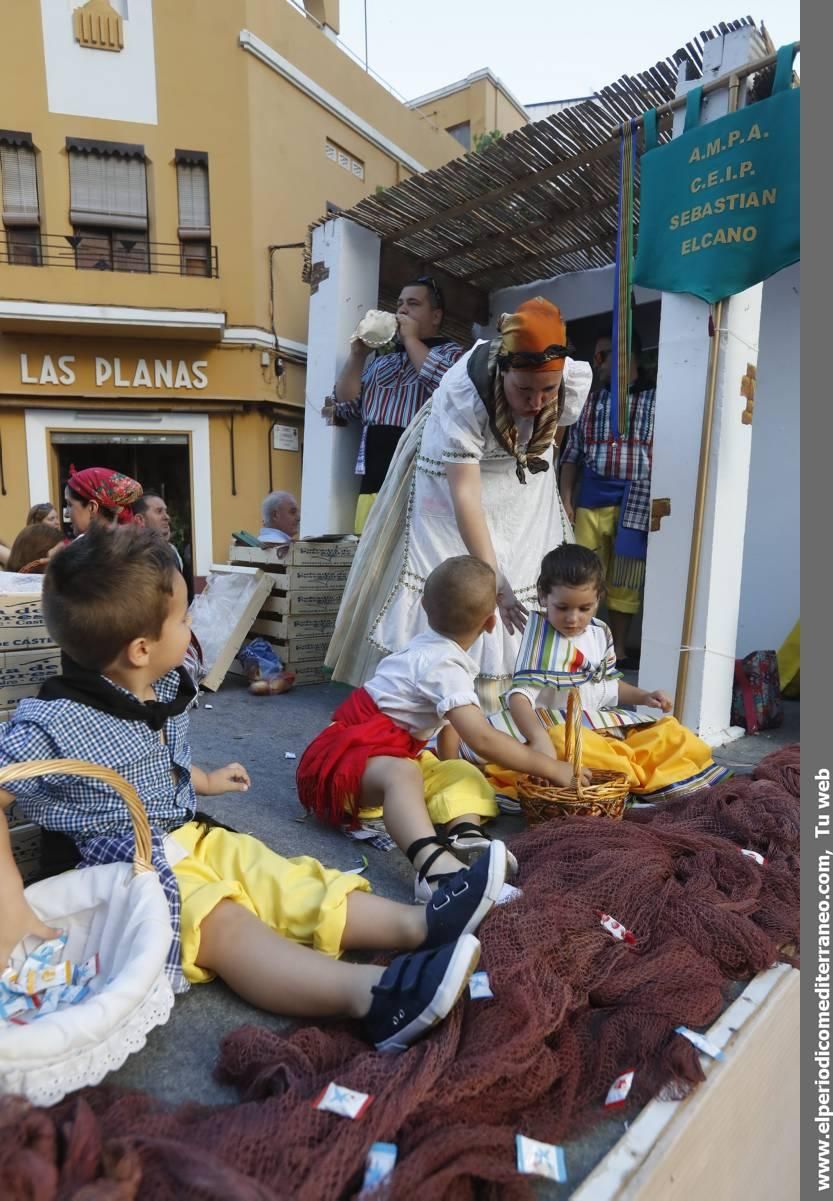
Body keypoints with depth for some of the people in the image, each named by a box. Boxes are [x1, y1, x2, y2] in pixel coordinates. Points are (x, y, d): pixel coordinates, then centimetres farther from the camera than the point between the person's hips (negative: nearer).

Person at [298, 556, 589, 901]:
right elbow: (482, 739, -27)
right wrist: (552, 768, -19)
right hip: (350, 752, -10)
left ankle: (465, 834, -27)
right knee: (402, 773, -39)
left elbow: (449, 718, 17)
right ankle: (435, 868, -61)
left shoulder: (430, 647, 10)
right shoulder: (445, 666, -20)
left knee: (464, 773, 2)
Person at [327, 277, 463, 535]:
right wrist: (358, 352, 9)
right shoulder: (380, 362, 24)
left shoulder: (450, 354, 9)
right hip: (373, 484, 5)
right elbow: (345, 406, 18)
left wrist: (411, 339, -2)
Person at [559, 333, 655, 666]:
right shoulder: (588, 402, 14)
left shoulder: (654, 400, 4)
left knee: (623, 582, 3)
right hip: (590, 498, 3)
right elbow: (571, 455, 12)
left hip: (635, 501, -2)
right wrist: (565, 501, 3)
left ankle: (619, 651, 15)